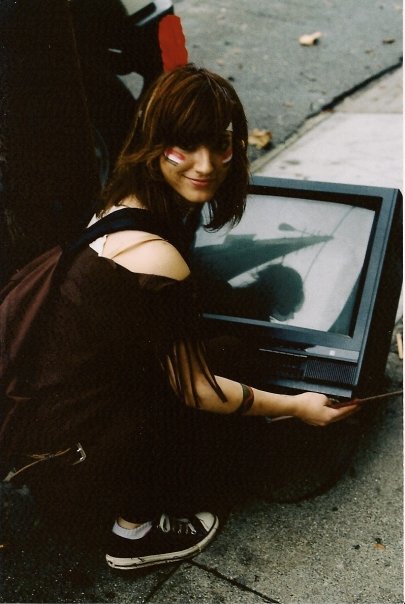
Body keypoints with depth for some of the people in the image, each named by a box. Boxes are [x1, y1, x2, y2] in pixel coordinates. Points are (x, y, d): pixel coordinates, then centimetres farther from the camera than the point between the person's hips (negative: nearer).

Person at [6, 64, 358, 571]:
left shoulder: (127, 204, -5)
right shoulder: (155, 257, -31)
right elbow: (194, 389, -18)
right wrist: (297, 406, -5)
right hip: (75, 450, -8)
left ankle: (132, 513, 19)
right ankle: (134, 532, 15)